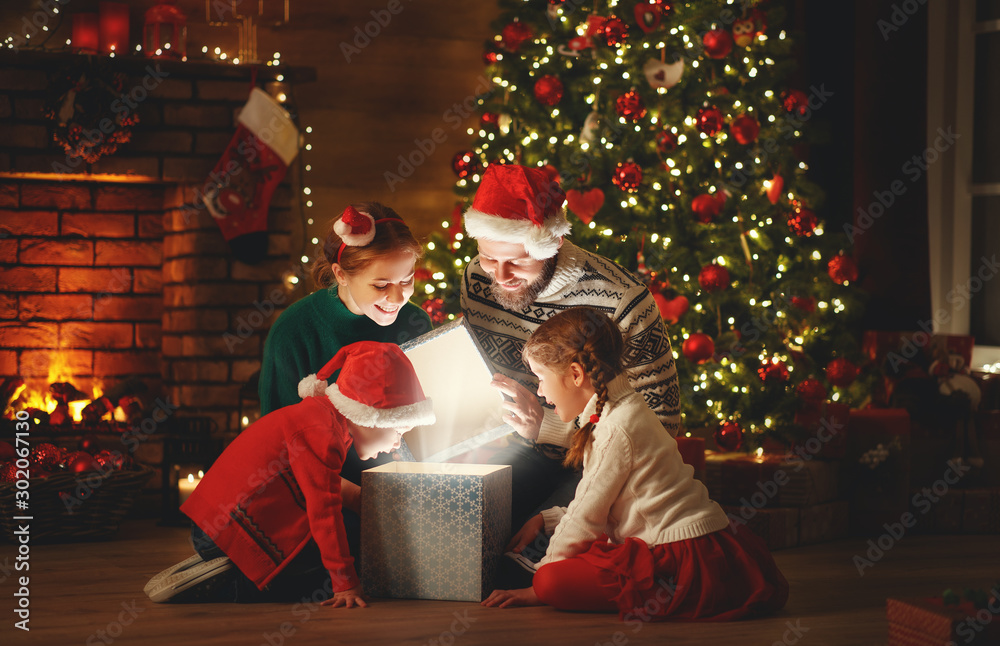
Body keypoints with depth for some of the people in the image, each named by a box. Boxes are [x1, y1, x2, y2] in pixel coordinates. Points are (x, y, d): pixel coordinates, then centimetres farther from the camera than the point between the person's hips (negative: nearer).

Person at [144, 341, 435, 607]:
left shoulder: (316, 411, 16)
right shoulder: (321, 433, -17)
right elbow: (323, 510, -19)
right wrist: (345, 584, -16)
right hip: (236, 529, -10)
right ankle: (224, 589, -15)